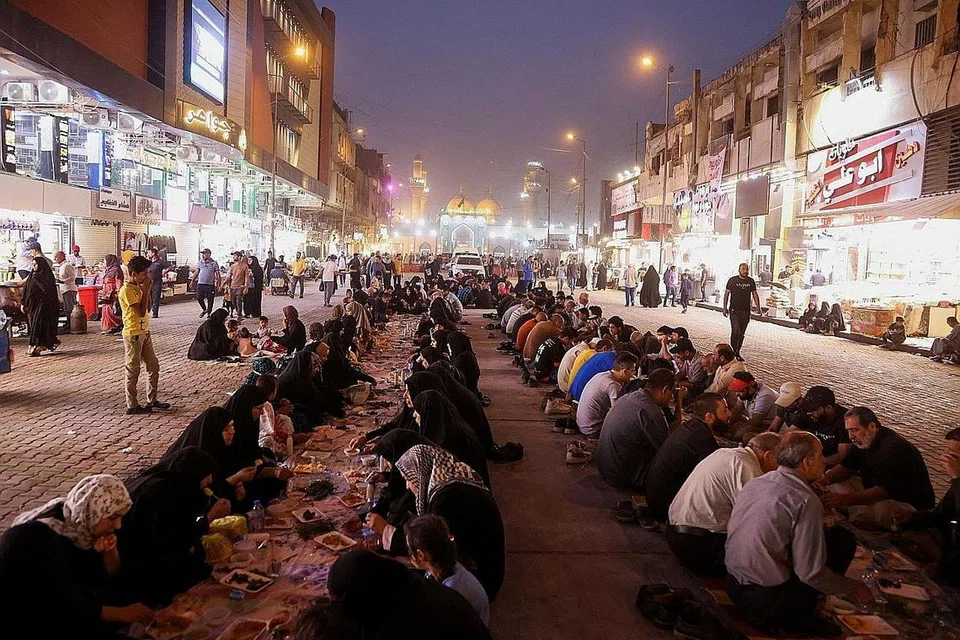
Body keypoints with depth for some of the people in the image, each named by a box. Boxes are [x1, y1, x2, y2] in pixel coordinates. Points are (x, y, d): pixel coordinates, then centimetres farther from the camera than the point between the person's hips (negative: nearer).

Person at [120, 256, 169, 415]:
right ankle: (132, 406, 8)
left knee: (154, 366, 13)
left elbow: (148, 308, 15)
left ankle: (152, 400, 23)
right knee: (133, 371, -1)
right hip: (133, 335, -9)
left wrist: (146, 290, 4)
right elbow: (141, 311, -22)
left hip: (144, 332, 9)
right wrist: (145, 290, -16)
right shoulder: (127, 290, -17)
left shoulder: (138, 287, 11)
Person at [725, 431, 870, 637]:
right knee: (843, 538, 2)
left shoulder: (755, 483, 3)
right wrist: (851, 588, 1)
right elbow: (810, 573, -17)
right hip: (767, 600, -7)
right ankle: (797, 618, 4)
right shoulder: (805, 501, -18)